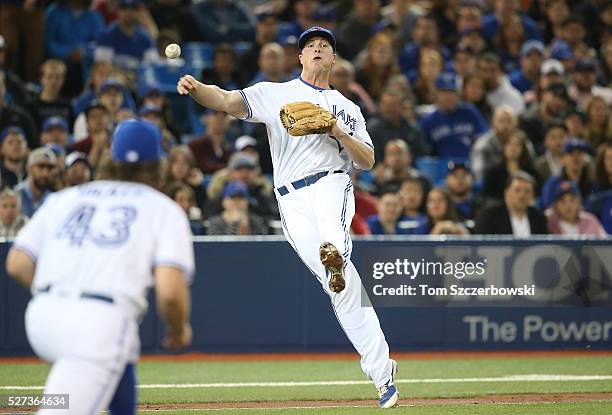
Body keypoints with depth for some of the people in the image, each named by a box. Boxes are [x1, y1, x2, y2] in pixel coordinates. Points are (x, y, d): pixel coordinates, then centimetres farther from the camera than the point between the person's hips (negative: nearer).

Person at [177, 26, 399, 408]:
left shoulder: (348, 109, 21)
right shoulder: (276, 93, 16)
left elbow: (368, 162, 14)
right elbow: (227, 101, 0)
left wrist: (339, 132, -4)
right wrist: (196, 89, -22)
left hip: (332, 183, 1)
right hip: (292, 201, -1)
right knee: (345, 288, -13)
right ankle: (383, 374, -16)